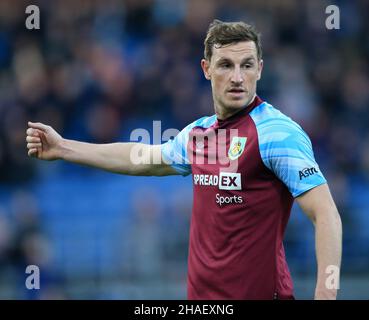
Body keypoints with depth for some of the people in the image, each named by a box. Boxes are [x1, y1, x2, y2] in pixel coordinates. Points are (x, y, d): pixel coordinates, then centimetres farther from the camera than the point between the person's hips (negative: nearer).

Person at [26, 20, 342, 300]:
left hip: (258, 291, -7)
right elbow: (144, 158, 29)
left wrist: (325, 294, -28)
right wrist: (63, 147, 34)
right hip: (200, 292, 7)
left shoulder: (277, 132, -13)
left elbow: (326, 215, -18)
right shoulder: (198, 132, 10)